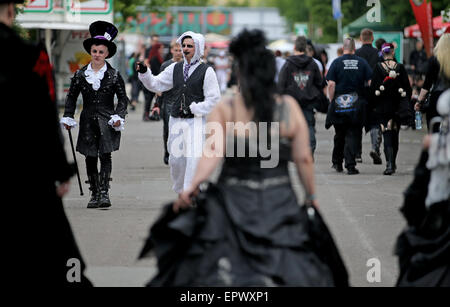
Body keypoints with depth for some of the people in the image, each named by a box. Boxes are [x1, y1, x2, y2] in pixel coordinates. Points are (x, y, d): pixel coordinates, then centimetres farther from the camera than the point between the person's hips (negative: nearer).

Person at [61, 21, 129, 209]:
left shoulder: (114, 75, 2)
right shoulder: (80, 75, 6)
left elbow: (123, 98, 6)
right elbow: (71, 97, 13)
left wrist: (119, 117, -6)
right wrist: (68, 117, 6)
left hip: (107, 121, -2)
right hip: (88, 121, 3)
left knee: (105, 156, -13)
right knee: (90, 159, 5)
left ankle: (104, 193, -15)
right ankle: (94, 193, 14)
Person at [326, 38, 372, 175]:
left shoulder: (337, 62, -2)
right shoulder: (362, 62, 1)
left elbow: (331, 84, -9)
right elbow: (370, 82, -1)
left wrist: (331, 100, 0)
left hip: (339, 104, 0)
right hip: (356, 105, 0)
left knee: (339, 134, 15)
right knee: (352, 135, 1)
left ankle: (337, 163, 25)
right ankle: (350, 166, -7)